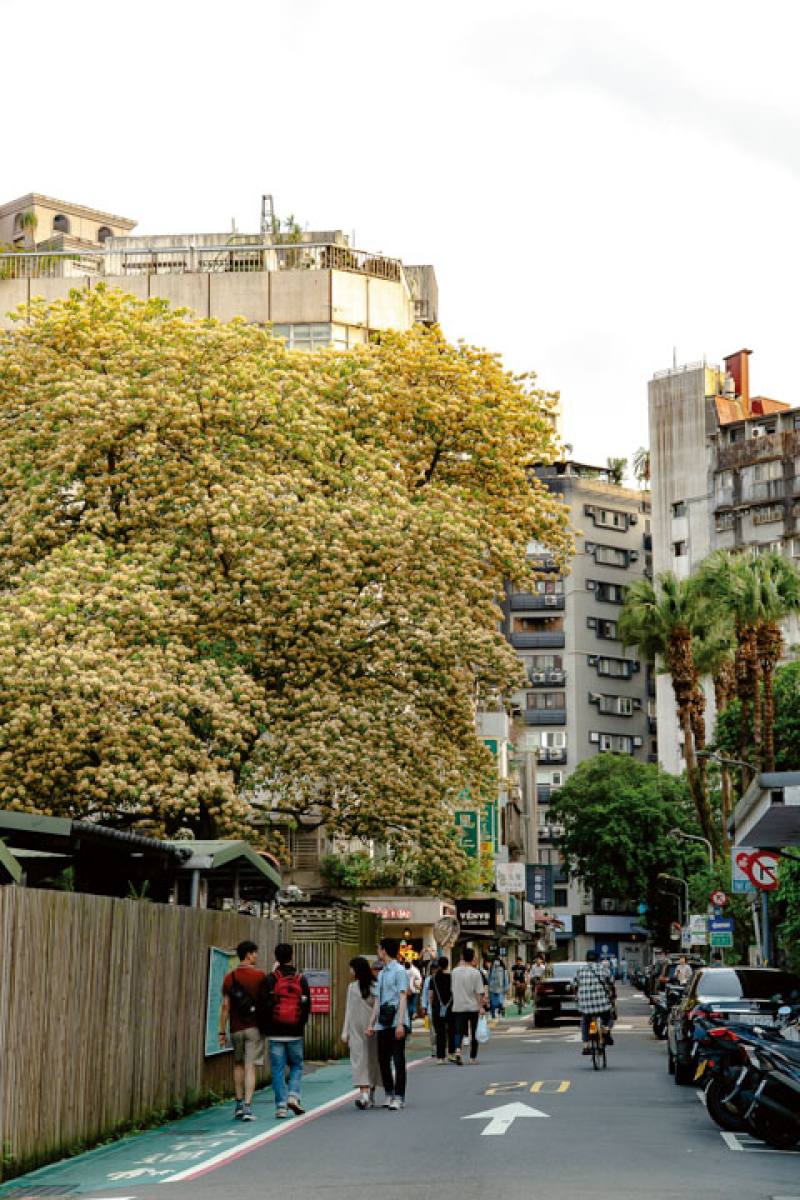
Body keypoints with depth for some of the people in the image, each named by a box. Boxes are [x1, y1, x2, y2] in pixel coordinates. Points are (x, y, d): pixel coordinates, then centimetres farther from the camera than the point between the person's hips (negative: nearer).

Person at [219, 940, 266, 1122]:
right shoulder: (259, 975, -6)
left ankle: (238, 1104, 18)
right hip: (254, 1027, -3)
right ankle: (247, 1107, -9)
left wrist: (222, 1032, 3)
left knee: (238, 1065, 19)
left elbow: (225, 1006, 0)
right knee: (250, 1067, -2)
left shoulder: (229, 977, 1)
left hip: (236, 1028, 3)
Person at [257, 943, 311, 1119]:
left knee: (277, 1070, 5)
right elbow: (307, 1006, 1)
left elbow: (263, 1006, -8)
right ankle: (293, 1095, -2)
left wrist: (265, 1029, 3)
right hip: (295, 1033, 1)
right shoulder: (301, 979, 1)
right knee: (297, 1065, 17)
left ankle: (281, 1106, 2)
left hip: (275, 1033, -1)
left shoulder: (270, 980, -4)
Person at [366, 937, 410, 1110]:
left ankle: (398, 1097, -3)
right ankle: (389, 1093, 24)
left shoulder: (399, 971, -5)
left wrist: (400, 1023, -18)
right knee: (383, 1059, 11)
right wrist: (371, 1023, 17)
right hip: (382, 1024, 8)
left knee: (398, 1060, -5)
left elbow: (403, 998, -11)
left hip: (396, 1023, -8)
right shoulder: (381, 974, 18)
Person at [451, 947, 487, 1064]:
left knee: (459, 1031, 2)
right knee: (474, 1032, 10)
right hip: (473, 1006, -2)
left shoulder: (455, 971, 1)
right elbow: (479, 992, -10)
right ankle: (472, 1057, 15)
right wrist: (481, 1006, -6)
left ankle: (458, 1050, -23)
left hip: (458, 1007, 2)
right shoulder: (475, 973, -10)